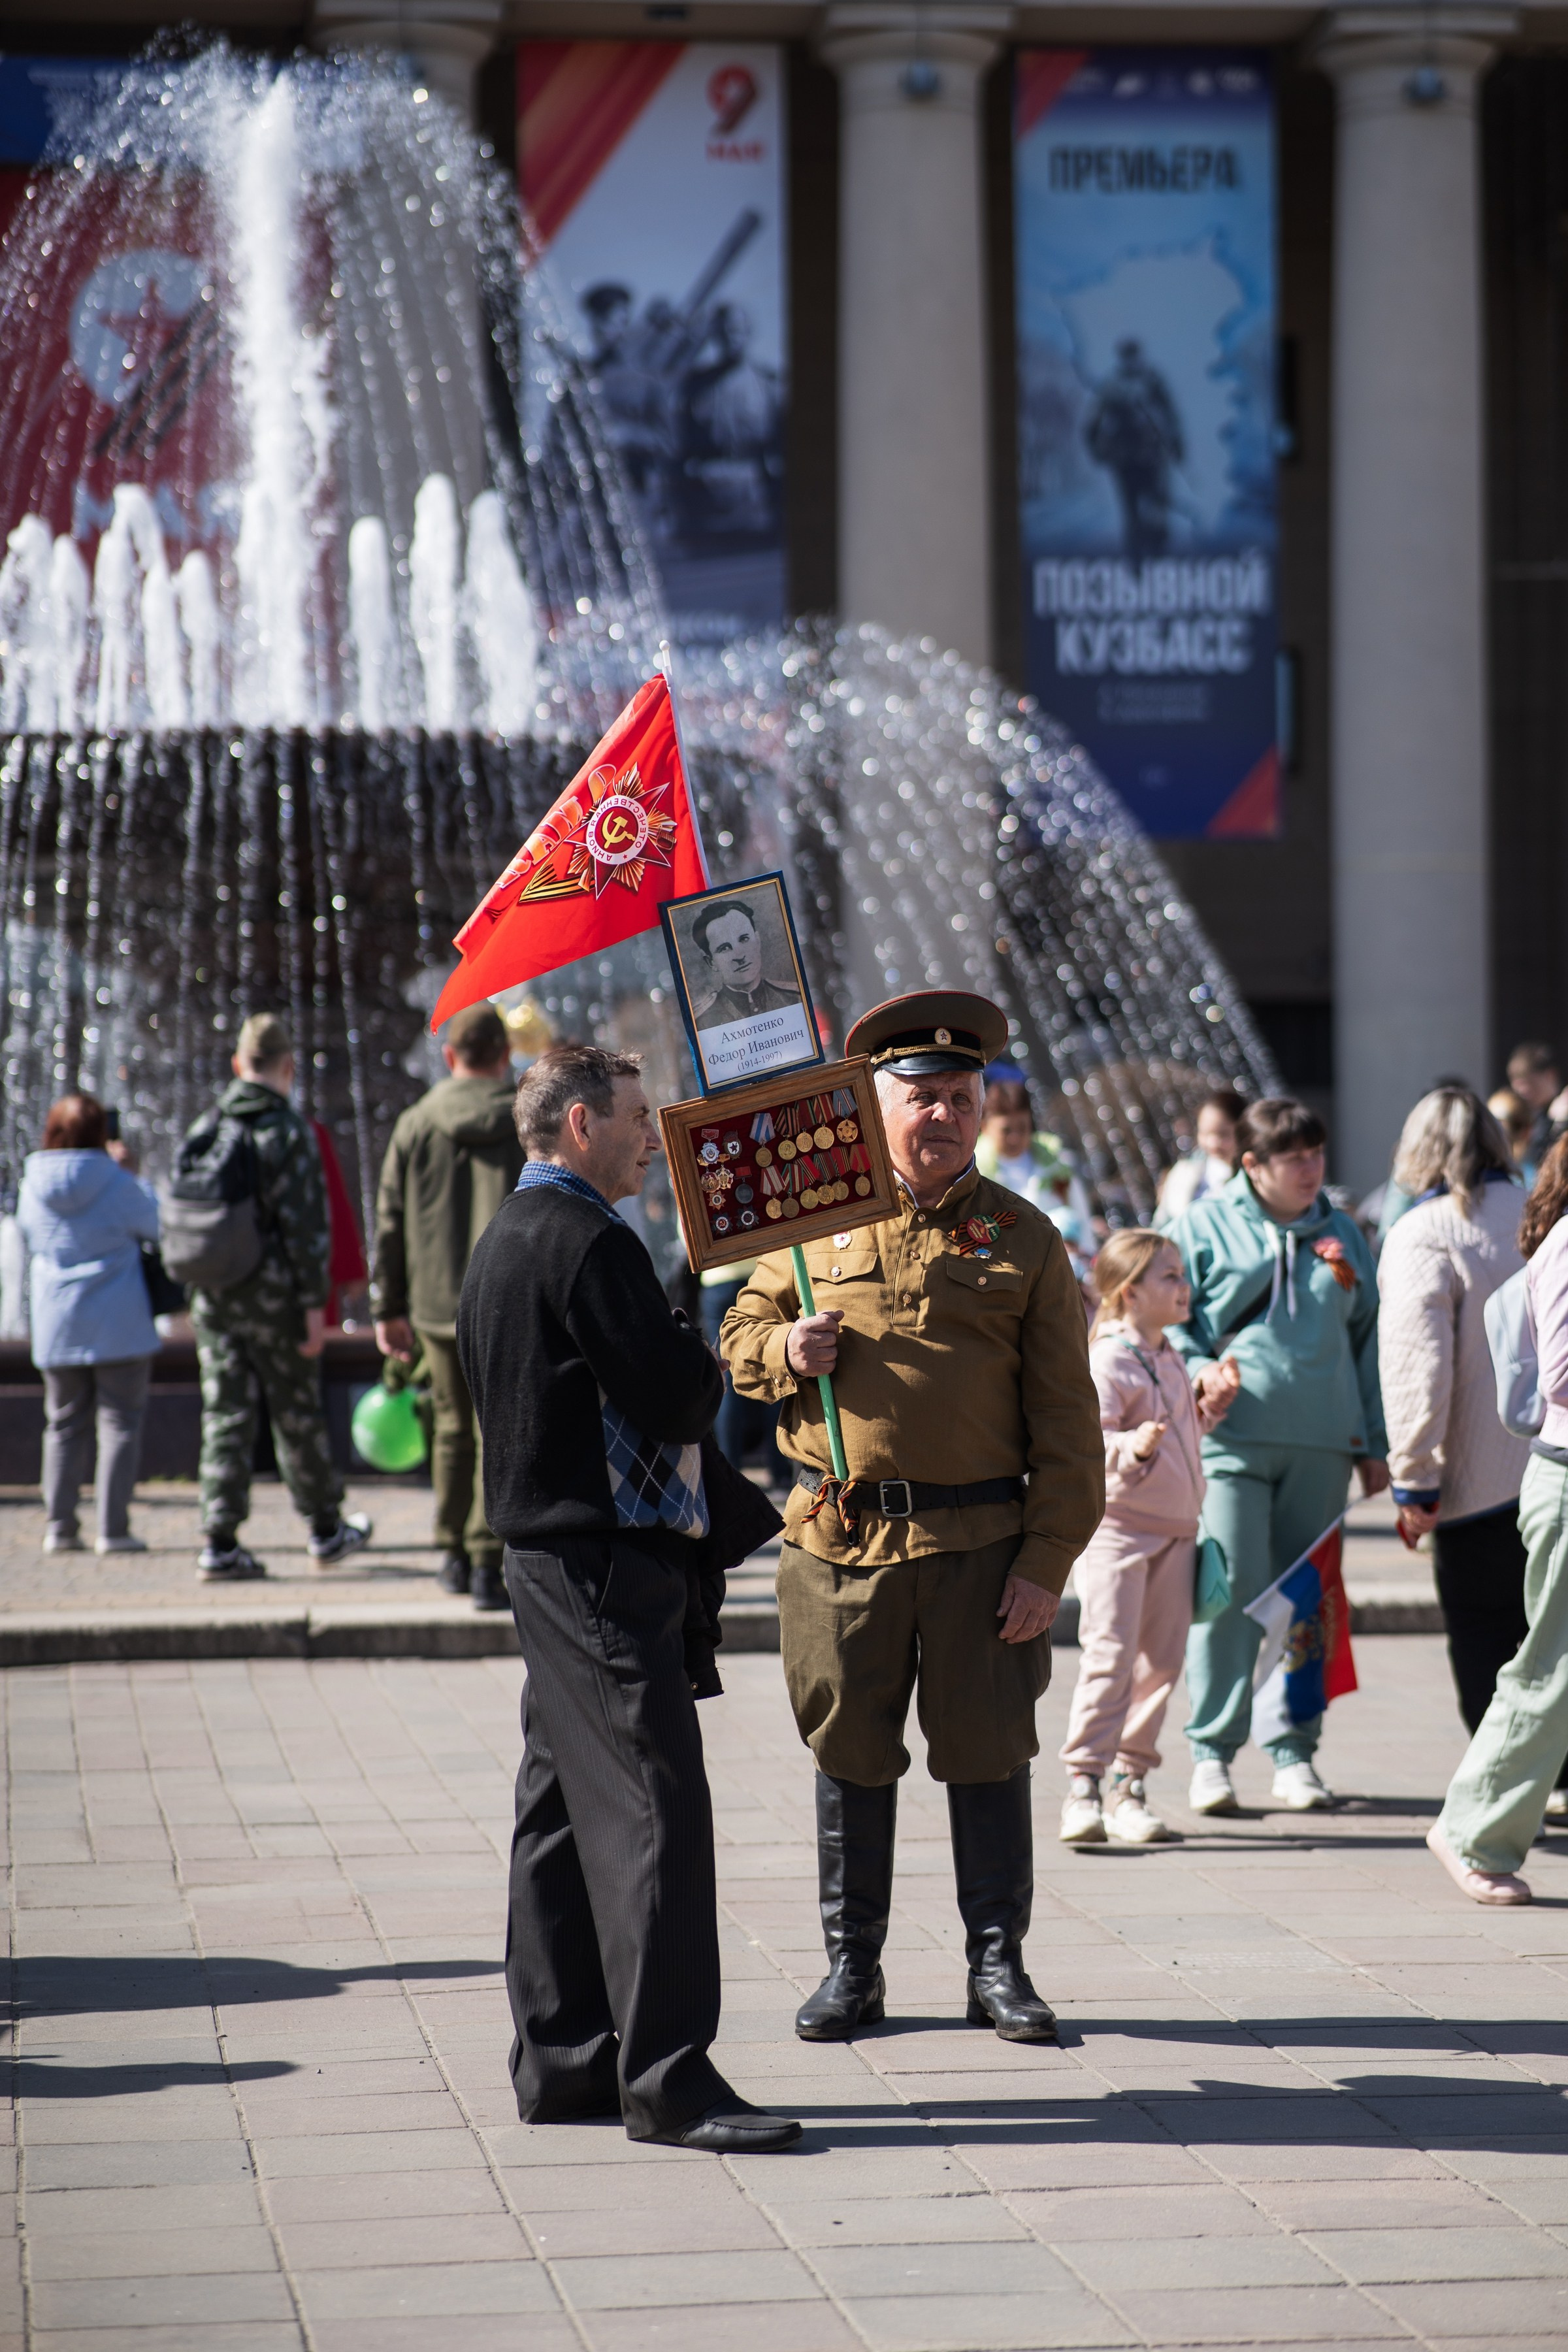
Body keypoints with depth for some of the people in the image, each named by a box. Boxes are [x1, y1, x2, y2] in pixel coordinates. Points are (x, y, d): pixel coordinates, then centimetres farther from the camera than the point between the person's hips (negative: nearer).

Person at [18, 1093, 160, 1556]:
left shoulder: (33, 1185, -1)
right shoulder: (116, 1184, -13)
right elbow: (158, 1225, -1)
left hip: (56, 1325, 4)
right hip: (118, 1325, -4)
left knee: (65, 1424, 13)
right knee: (119, 1422, 2)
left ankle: (59, 1524, 8)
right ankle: (113, 1528, -3)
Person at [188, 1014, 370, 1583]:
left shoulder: (205, 1130, 7)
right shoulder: (289, 1132, -11)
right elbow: (306, 1226, -14)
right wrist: (314, 1304, -11)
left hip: (214, 1296, 4)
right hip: (272, 1296, -4)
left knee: (225, 1417, 5)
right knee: (298, 1416, 8)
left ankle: (220, 1544, 0)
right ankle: (326, 1530, 21)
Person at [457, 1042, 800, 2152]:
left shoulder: (506, 1239, 17)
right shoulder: (589, 1241, -15)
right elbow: (676, 1395, -21)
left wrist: (685, 1371, 13)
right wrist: (715, 1365, 0)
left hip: (543, 1550, 11)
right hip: (606, 1559, -11)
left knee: (567, 1803, 13)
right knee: (655, 1807, -10)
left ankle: (561, 2060, 18)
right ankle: (668, 2078, -11)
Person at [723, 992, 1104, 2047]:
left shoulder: (1023, 1237, 4)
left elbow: (1064, 1417, 1)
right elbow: (741, 1336, 16)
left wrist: (1047, 1559, -6)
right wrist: (788, 1349, -8)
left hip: (981, 1545, -1)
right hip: (842, 1537, 1)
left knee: (987, 1752, 4)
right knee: (850, 1753, 7)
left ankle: (998, 1962, 16)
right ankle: (852, 1965, 18)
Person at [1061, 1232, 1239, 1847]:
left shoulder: (1169, 1362, 16)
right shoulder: (1107, 1362, -12)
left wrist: (1213, 1405, 17)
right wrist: (1132, 1448, -41)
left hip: (1174, 1530, 8)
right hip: (1116, 1525, -8)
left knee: (1161, 1661, 7)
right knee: (1109, 1657, -12)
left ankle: (1129, 1784, 14)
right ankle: (1083, 1786, -11)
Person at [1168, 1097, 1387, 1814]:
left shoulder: (1341, 1235, 15)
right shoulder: (1204, 1227, 4)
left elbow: (1367, 1339, 20)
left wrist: (1375, 1444, 17)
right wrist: (1197, 1369, -15)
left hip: (1321, 1444, 4)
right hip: (1231, 1438, -3)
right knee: (1231, 1589, -10)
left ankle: (1295, 1753, 13)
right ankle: (1212, 1750, -2)